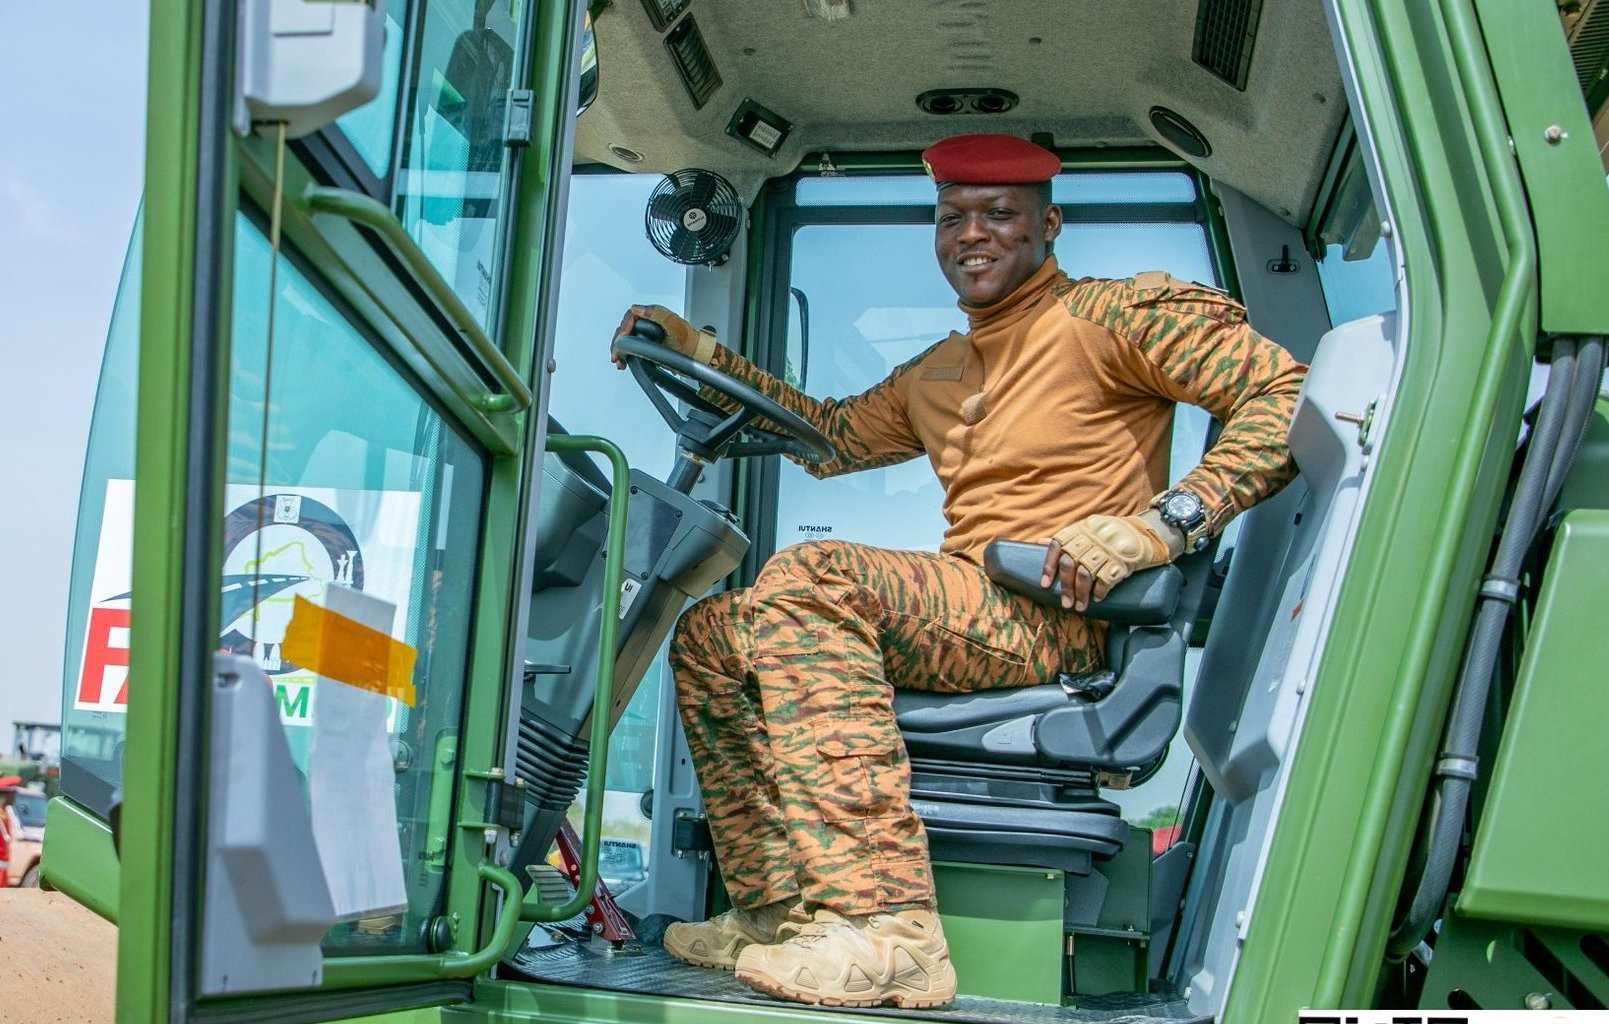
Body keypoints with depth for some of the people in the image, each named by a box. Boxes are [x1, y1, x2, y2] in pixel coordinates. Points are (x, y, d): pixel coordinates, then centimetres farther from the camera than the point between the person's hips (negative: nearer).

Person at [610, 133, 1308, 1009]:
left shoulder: (1111, 314, -1)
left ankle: (886, 931, -37)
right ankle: (779, 912, -6)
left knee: (809, 579, -30)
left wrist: (1162, 522, -24)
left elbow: (1294, 396, -11)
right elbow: (831, 436, 36)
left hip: (1065, 617, -8)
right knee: (709, 634, 1)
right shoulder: (936, 374, 24)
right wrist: (704, 355, 27)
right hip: (964, 611, 9)